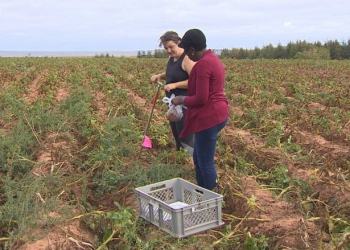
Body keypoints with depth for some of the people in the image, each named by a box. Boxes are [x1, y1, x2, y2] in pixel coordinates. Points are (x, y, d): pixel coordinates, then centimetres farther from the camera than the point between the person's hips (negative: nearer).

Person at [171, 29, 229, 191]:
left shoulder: (203, 64, -20)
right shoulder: (213, 59, 11)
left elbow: (200, 99, -21)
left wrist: (182, 100, -5)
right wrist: (186, 99, 15)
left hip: (208, 119, -11)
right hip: (216, 115, 11)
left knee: (206, 163, 2)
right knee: (199, 159, 21)